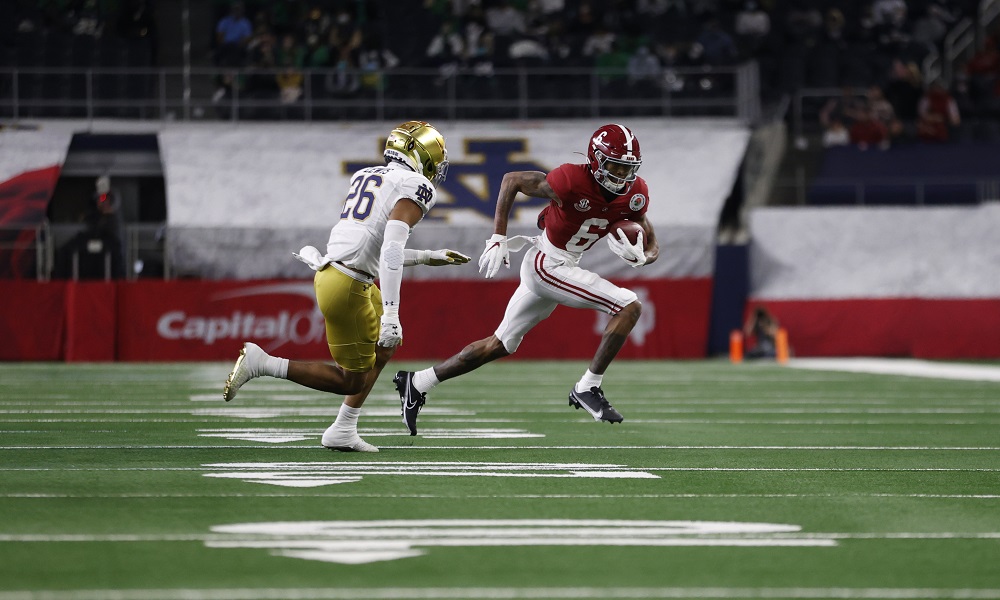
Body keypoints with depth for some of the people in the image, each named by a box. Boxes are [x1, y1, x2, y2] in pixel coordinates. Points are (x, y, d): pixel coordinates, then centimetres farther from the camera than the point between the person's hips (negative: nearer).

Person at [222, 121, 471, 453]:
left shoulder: (365, 177, 18)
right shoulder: (416, 187, -7)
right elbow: (391, 250, -20)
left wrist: (428, 257, 32)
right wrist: (391, 314, -24)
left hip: (331, 272, 9)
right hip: (347, 287, -9)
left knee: (385, 347, 26)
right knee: (352, 381, 4)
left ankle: (343, 432, 26)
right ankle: (261, 363, -2)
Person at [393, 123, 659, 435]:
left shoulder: (634, 195, -5)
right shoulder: (572, 181, -23)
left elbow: (652, 247, 7)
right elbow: (512, 180, -9)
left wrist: (640, 256, -19)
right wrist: (498, 240, -11)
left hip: (565, 268, 7)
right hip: (545, 263, -7)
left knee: (499, 346, 15)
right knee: (629, 306, -17)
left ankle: (417, 383, 24)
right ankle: (587, 388, -11)